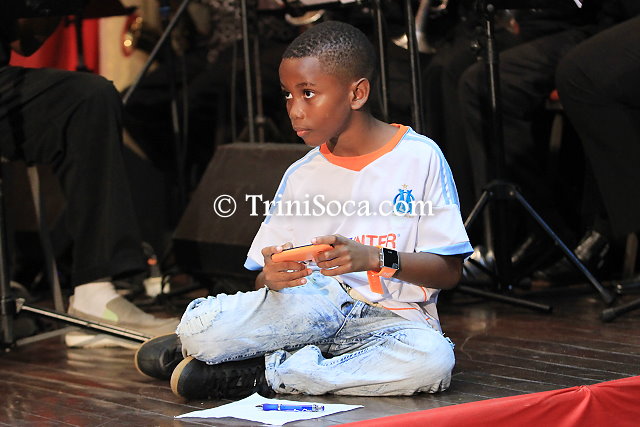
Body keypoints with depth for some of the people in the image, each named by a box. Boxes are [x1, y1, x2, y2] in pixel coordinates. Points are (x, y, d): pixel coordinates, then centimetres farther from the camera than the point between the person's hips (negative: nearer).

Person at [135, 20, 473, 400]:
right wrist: (272, 277, -16)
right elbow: (264, 278, 9)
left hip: (389, 319, 0)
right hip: (311, 305, 0)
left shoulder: (420, 158, 0)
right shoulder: (301, 176, 12)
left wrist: (374, 258, -20)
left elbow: (449, 271, -4)